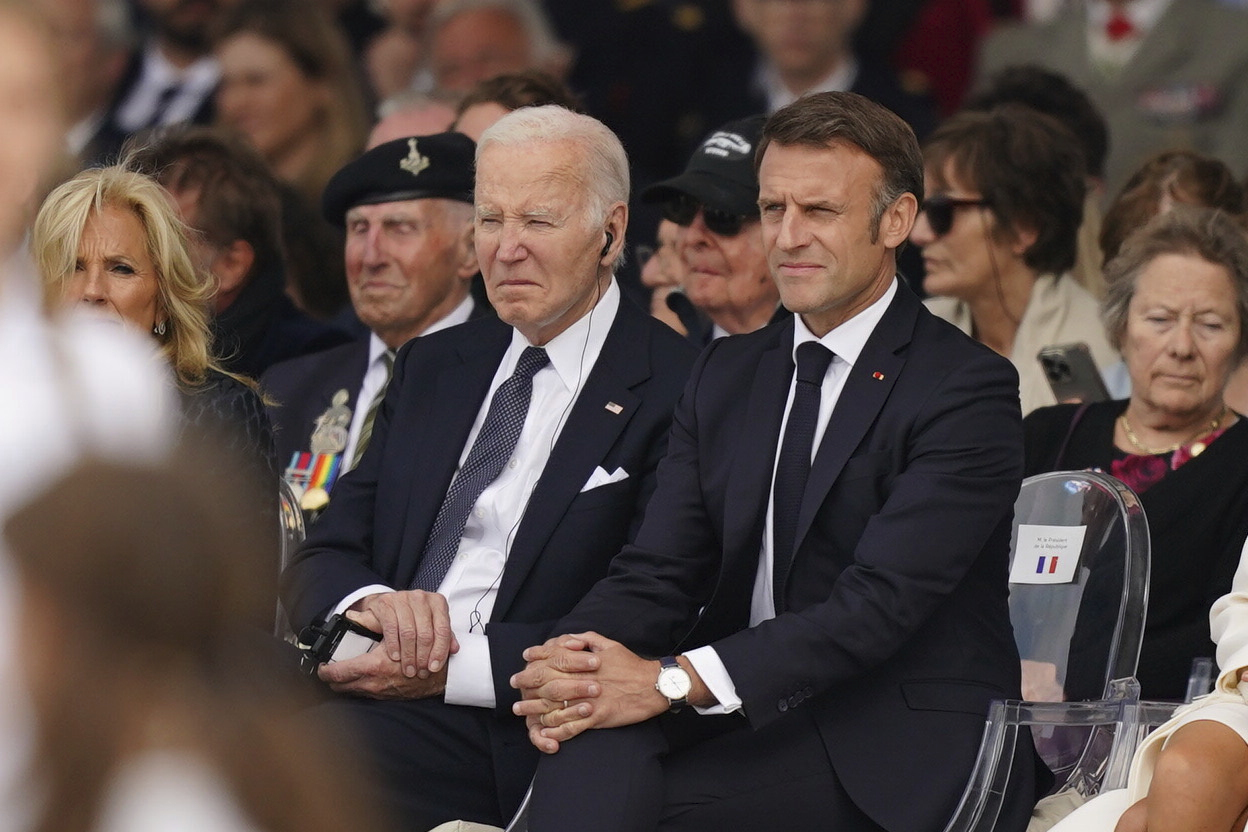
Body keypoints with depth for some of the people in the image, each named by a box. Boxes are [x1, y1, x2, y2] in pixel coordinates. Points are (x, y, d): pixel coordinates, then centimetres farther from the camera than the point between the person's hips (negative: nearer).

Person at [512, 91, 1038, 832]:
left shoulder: (970, 388, -6)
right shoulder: (727, 375, 17)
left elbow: (881, 602, -17)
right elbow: (658, 571, 9)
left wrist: (674, 682, -25)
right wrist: (568, 662, -15)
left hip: (906, 764, -5)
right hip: (752, 728, 5)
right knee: (594, 747, -29)